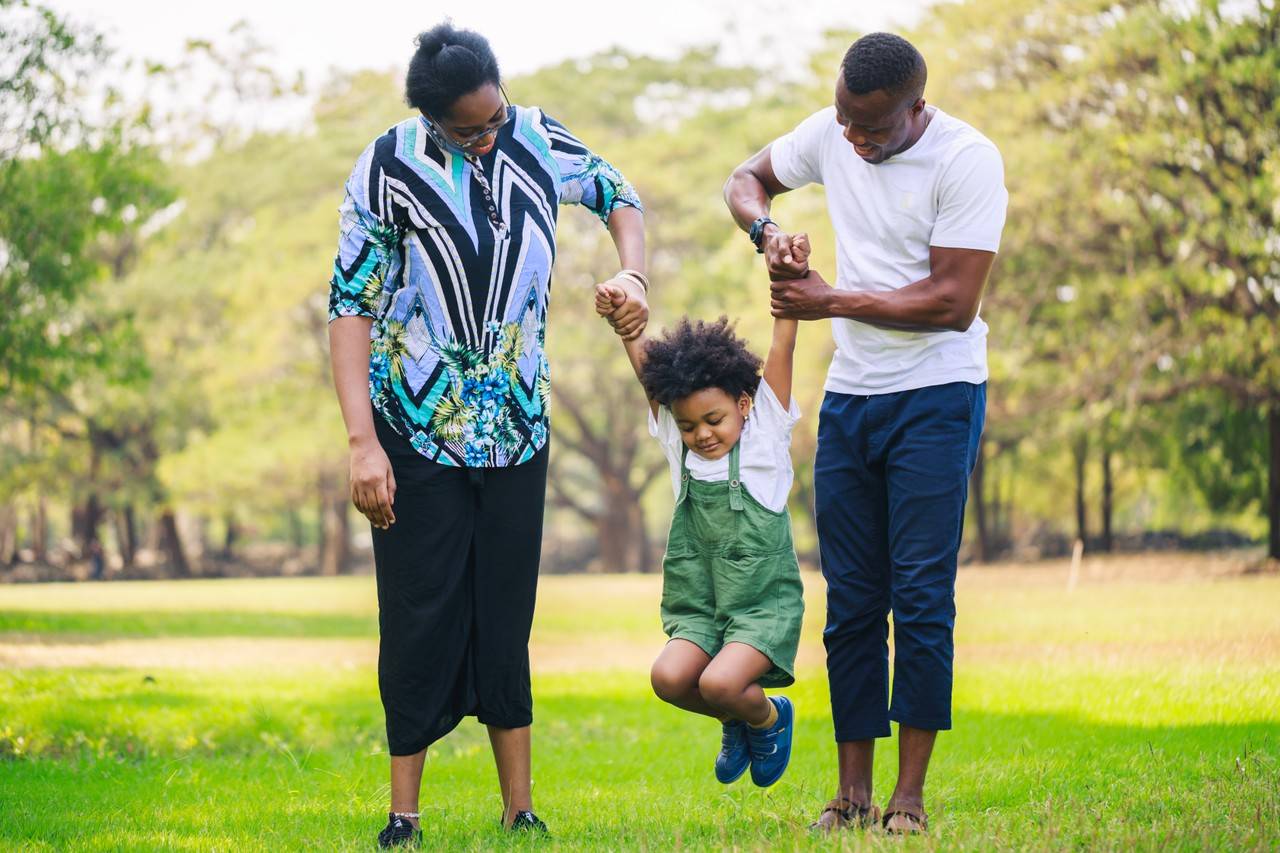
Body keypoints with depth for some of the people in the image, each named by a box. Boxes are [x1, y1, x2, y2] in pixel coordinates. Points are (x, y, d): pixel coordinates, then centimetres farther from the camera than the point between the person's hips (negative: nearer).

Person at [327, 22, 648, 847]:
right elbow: (351, 305, -12)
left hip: (516, 428, 3)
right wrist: (363, 442, -19)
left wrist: (633, 275, -4)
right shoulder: (389, 168, -13)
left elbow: (617, 195, 17)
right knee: (422, 617, -2)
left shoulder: (537, 140, -2)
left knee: (506, 615, 7)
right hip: (417, 429, -3)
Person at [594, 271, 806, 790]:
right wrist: (620, 318, -8)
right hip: (698, 607, 4)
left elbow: (782, 348, -10)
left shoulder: (765, 433, -1)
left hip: (765, 603, -4)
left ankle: (769, 718, 9)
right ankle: (735, 722, 9)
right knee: (669, 677, -23)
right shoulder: (677, 442, 8)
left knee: (719, 682, -27)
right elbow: (646, 367, 6)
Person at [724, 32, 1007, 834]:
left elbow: (954, 303, -19)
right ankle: (852, 791, 10)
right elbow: (747, 178, 19)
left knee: (921, 596, -9)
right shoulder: (831, 134, 2)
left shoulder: (968, 160, -16)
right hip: (849, 398, 6)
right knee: (850, 602, 6)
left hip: (936, 398, -6)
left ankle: (910, 796, -5)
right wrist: (767, 230, -4)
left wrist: (832, 301, -14)